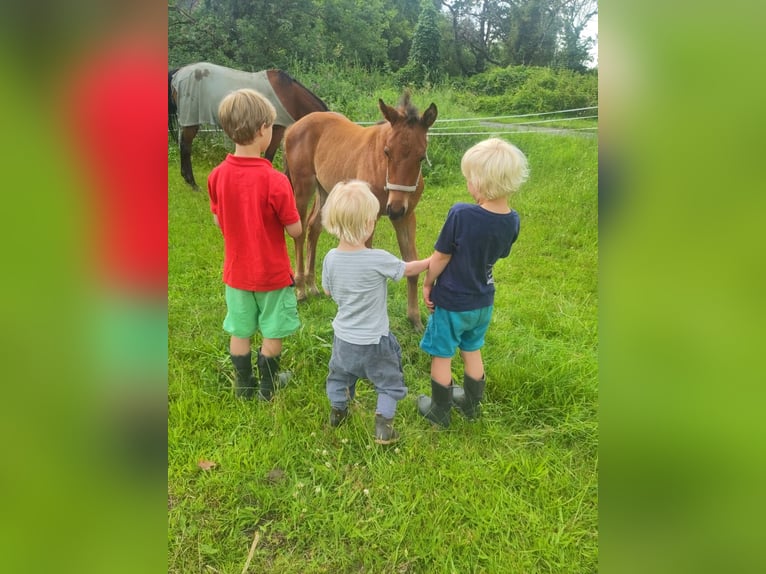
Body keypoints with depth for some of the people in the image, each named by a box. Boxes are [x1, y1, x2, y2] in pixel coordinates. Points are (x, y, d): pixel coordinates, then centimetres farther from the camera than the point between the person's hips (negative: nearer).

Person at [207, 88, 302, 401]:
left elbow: (218, 221, 2)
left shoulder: (217, 175, -10)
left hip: (236, 270, 4)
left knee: (239, 332, 19)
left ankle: (244, 385, 35)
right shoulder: (275, 180, -24)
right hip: (272, 272, -4)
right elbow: (295, 230, -17)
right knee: (272, 333, 16)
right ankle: (268, 386, 32)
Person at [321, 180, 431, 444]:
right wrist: (432, 261, 10)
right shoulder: (379, 260, -25)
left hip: (343, 338, 4)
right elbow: (408, 269, -7)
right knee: (389, 382, 17)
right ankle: (383, 426, 18)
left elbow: (327, 290, 2)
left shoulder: (331, 258, -13)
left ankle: (337, 411, 46)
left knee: (340, 375, 29)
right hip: (374, 342, -4)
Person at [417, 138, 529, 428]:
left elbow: (440, 257, -17)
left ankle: (440, 411, 33)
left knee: (441, 356, 15)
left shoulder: (461, 214, -29)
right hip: (483, 301, 6)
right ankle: (472, 404, 44)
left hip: (451, 301, -5)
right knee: (472, 352, 26)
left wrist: (427, 284, -4)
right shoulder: (512, 221, -12)